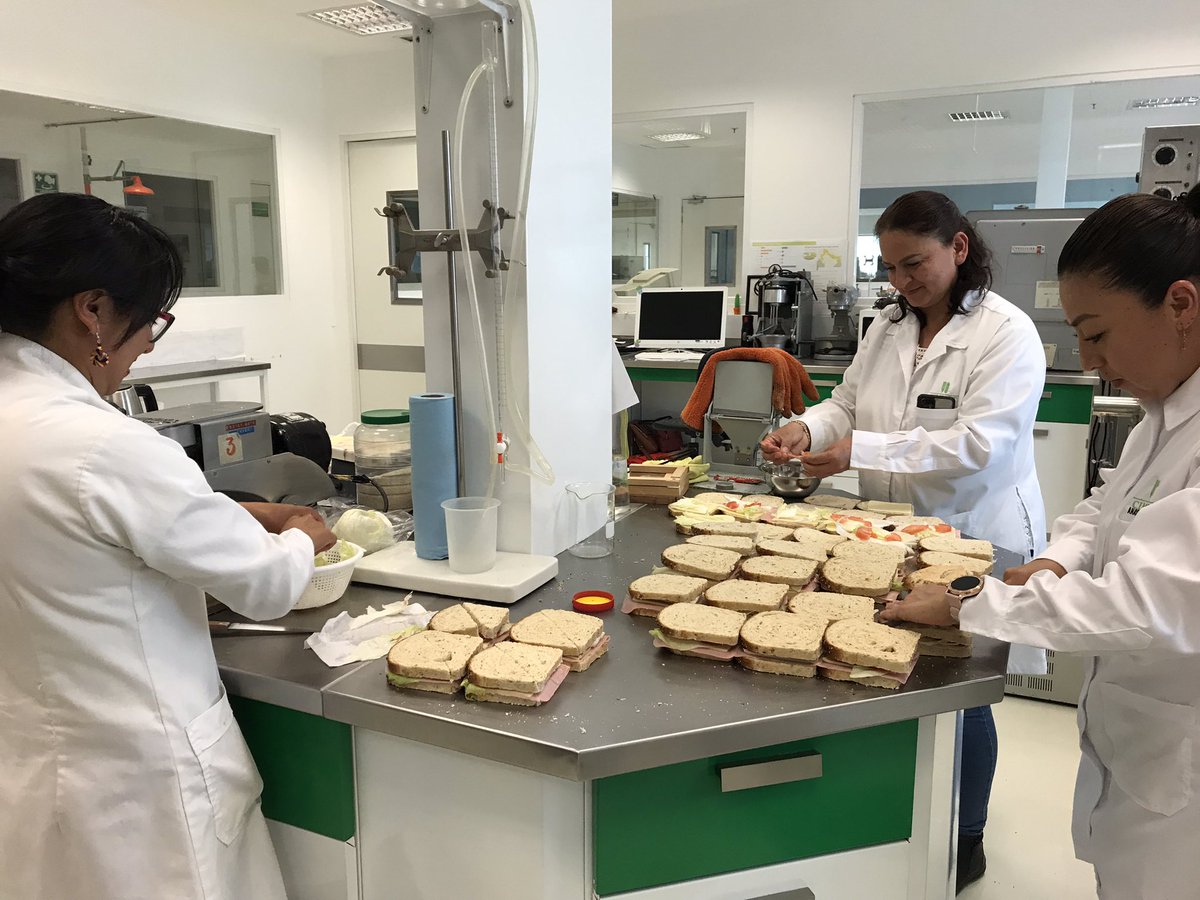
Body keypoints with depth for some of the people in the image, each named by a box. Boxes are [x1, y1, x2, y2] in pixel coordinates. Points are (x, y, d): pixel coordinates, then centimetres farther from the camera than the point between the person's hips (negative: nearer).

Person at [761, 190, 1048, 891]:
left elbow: (978, 443, -23)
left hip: (973, 538, -5)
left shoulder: (1006, 333, -14)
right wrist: (809, 427, -10)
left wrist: (860, 449, -27)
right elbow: (849, 404, 12)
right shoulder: (888, 329, 8)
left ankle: (965, 842, 31)